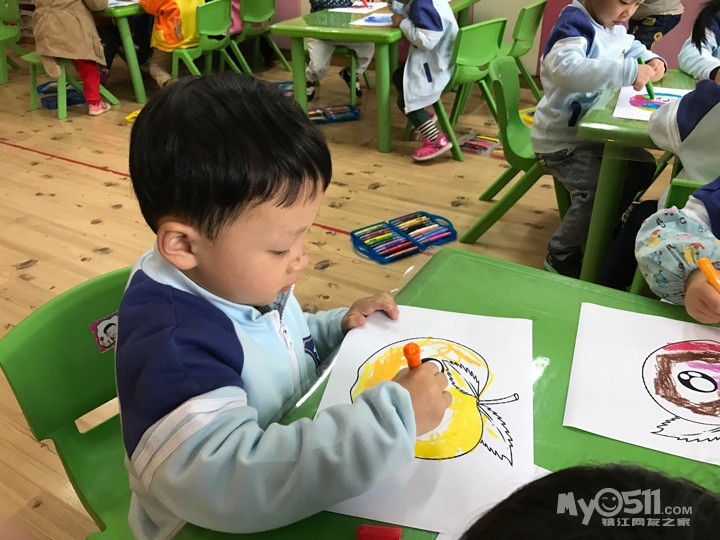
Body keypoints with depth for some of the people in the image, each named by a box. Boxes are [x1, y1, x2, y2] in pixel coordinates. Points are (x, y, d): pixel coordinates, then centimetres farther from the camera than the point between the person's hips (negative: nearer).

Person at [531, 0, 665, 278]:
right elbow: (566, 69, -42)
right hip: (561, 138, -10)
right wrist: (629, 72, -43)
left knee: (642, 167, 12)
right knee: (596, 190, -25)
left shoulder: (613, 26, 8)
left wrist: (652, 59, 8)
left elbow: (631, 48, 30)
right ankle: (561, 256, -4)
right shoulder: (574, 24, -21)